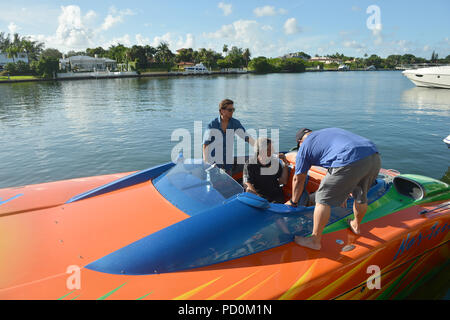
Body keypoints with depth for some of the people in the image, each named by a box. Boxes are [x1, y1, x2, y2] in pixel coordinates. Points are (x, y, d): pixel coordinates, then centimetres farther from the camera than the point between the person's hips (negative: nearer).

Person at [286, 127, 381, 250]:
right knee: (361, 196, 29)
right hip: (375, 157, 8)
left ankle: (315, 241, 15)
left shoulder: (304, 146, 16)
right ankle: (356, 226, 52)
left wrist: (293, 202, 37)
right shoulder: (331, 131, 36)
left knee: (323, 199, 8)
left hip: (352, 161, -7)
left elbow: (298, 179, 21)